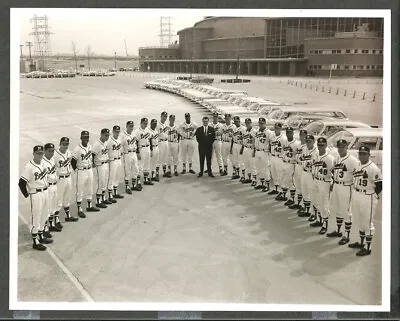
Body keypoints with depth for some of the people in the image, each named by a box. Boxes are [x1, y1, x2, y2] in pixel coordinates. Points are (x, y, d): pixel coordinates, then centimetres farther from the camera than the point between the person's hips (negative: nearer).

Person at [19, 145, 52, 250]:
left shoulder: (43, 163, 4)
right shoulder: (29, 167, -19)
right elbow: (21, 182, -18)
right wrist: (26, 194, -11)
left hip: (45, 192, 8)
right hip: (36, 194, -8)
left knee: (43, 216, 18)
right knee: (36, 218, 0)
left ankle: (41, 236, 34)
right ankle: (35, 242, 10)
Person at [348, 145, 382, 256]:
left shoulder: (373, 168, -17)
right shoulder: (357, 165, 7)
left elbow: (380, 185, -15)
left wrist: (375, 196, -9)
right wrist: (354, 193, 13)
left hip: (368, 198, -8)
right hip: (356, 196, 8)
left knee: (367, 223, 0)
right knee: (360, 221, 20)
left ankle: (368, 248, 10)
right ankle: (361, 243, 35)